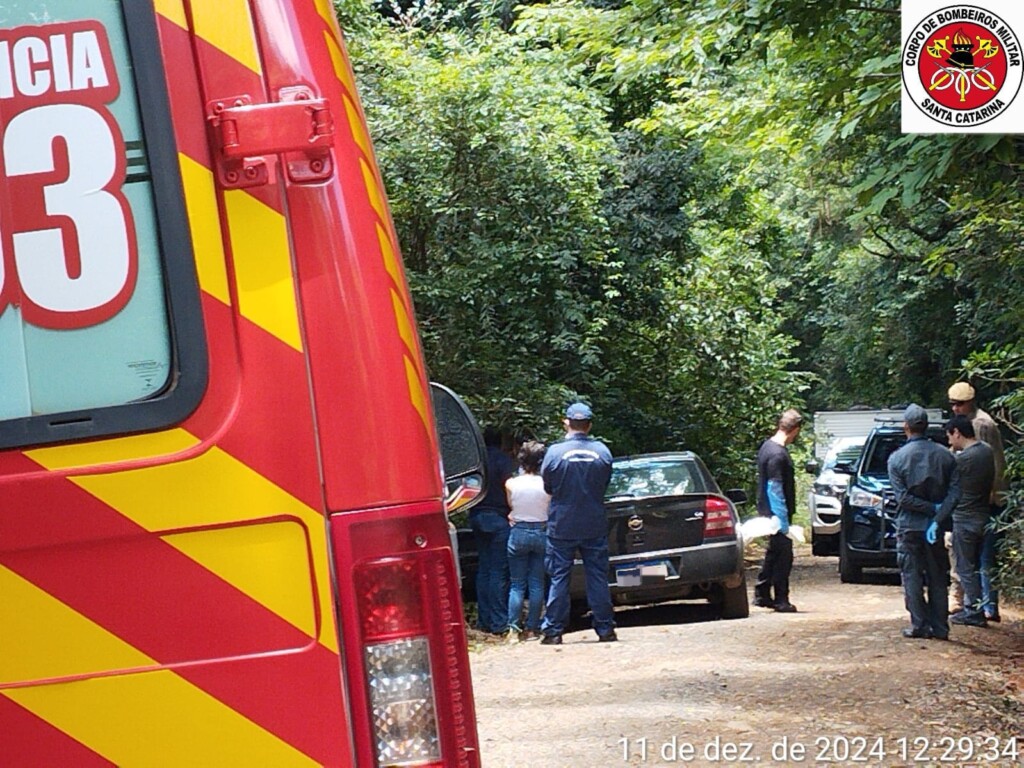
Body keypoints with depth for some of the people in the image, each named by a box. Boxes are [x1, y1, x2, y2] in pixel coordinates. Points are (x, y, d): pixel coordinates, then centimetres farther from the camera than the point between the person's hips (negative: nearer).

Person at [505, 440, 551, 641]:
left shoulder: (511, 484, -8)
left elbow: (511, 506, 4)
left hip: (519, 533, 0)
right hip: (542, 533, 0)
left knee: (517, 584, 7)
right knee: (537, 584, 8)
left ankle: (514, 629, 0)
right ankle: (532, 628, 7)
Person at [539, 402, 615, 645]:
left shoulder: (555, 452, -12)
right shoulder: (602, 452, -3)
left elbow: (547, 486, 0)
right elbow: (606, 484, 9)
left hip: (562, 526, -2)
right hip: (595, 526, 2)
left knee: (559, 579, 3)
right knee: (598, 577, 8)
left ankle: (553, 631, 3)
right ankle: (605, 629, 9)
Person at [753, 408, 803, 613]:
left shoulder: (767, 446, 9)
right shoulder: (777, 454, -22)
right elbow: (775, 489, -23)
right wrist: (783, 520, -23)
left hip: (769, 512, 10)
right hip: (777, 513, -10)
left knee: (774, 554, 18)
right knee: (783, 556, -2)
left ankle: (762, 594, 24)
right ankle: (781, 601, 3)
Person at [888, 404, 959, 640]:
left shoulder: (897, 458, -7)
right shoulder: (945, 456, 0)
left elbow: (902, 497, -13)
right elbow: (955, 492, -8)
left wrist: (932, 509, -10)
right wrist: (938, 513, -13)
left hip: (909, 527, -3)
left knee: (912, 577, 4)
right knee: (938, 578, 9)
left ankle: (919, 625, 1)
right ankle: (940, 627, 8)